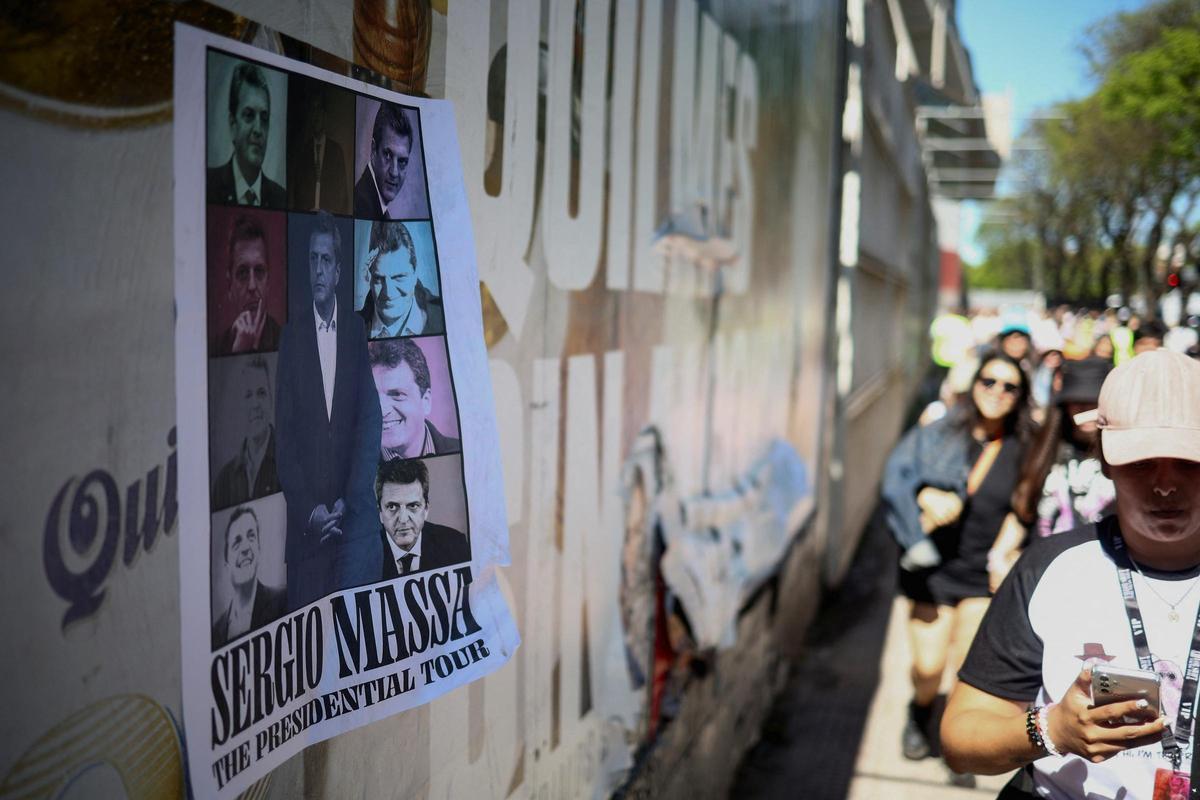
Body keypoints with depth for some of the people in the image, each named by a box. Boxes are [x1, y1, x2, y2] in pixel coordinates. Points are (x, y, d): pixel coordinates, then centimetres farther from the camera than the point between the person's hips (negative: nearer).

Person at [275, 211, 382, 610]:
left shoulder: (356, 330, 5)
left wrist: (348, 502, -6)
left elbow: (369, 423, 2)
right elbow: (284, 433, -1)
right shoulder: (293, 333, 1)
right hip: (304, 523, -1)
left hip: (351, 517, 1)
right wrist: (308, 508, -9)